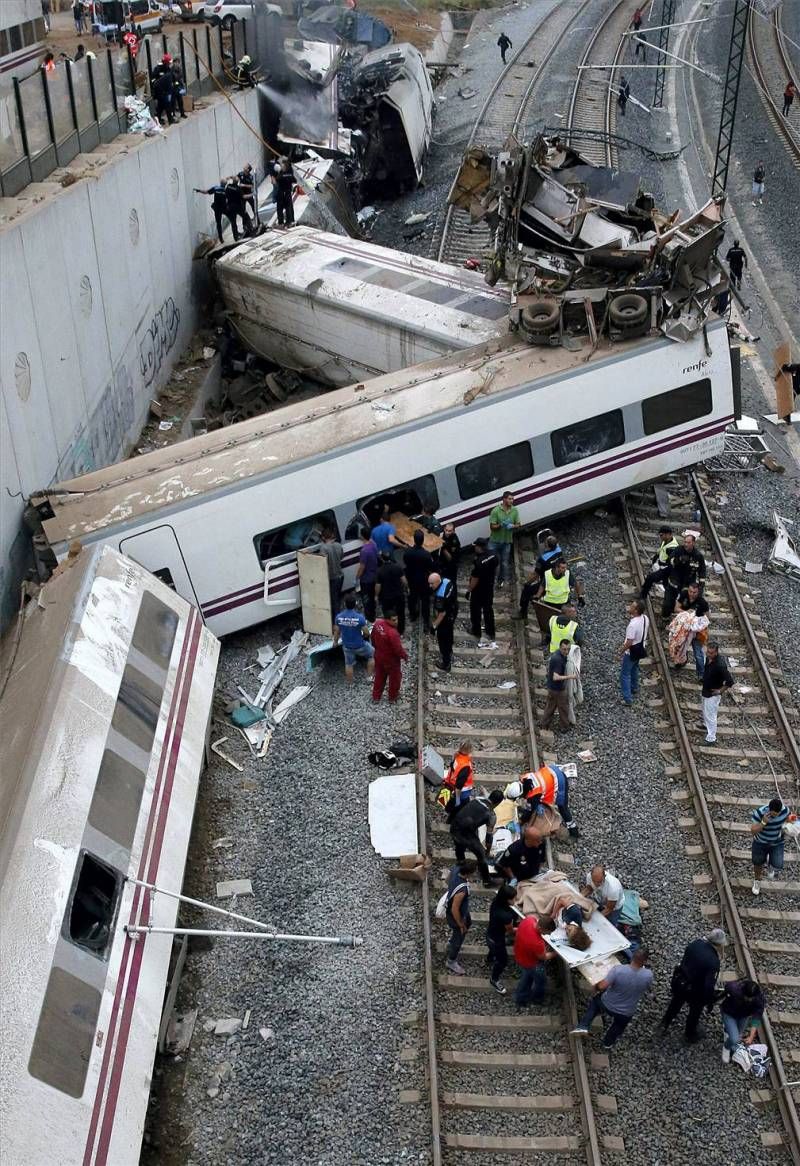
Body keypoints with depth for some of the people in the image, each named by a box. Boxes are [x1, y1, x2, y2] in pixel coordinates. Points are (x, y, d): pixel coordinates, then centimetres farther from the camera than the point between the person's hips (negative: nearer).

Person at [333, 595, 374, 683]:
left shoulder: (339, 617, -15)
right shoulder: (359, 617, -26)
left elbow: (337, 632, -1)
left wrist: (335, 642, 18)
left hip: (347, 646, 3)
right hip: (359, 646, -3)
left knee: (349, 664, 24)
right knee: (372, 654, 25)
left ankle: (350, 683, 38)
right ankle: (370, 676, 31)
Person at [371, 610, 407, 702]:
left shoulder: (377, 624, -14)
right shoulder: (392, 633, -37)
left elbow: (373, 638, 3)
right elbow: (398, 649, -27)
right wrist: (405, 655, -7)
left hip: (378, 656, 6)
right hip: (391, 659, -6)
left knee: (379, 676, 26)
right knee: (395, 677, 21)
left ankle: (376, 696, 42)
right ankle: (393, 696, 40)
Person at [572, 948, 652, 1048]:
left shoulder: (618, 969, -31)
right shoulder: (648, 975, -25)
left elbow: (602, 986, -28)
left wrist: (596, 987, -6)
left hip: (607, 1005, -1)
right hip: (626, 1013, 1)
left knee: (594, 1000, 34)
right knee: (619, 1025, 37)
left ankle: (583, 1027, 26)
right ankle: (608, 1042, 59)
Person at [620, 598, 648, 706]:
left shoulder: (633, 625, -35)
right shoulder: (645, 618, -10)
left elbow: (629, 643, -29)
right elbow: (647, 633, 7)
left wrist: (621, 651, -12)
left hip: (631, 651, -8)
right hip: (641, 649, 8)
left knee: (625, 674, 5)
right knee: (634, 668, 31)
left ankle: (627, 699, 7)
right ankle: (634, 687, 51)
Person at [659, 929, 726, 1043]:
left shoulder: (696, 943, -17)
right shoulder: (714, 962, -34)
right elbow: (709, 986, -29)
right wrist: (710, 1002, -11)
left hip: (678, 980, 5)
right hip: (694, 991, -5)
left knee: (675, 1003, 32)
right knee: (695, 1010, 26)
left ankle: (663, 1025, 53)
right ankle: (691, 1035, 50)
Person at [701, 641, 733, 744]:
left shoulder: (720, 665, -35)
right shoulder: (708, 658, -11)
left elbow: (730, 682, -31)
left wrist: (720, 690, -19)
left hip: (713, 694, -8)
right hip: (705, 691, 8)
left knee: (710, 715, 5)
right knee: (705, 711, 30)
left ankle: (711, 738, 19)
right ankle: (706, 725, 55)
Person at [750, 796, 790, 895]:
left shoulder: (784, 810, -23)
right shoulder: (759, 813, -33)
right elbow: (753, 831, -30)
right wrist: (763, 822, -43)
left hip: (777, 843, 1)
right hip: (760, 842, -1)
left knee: (778, 866, -10)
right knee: (758, 863, 19)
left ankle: (770, 865, 30)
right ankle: (757, 881, 53)